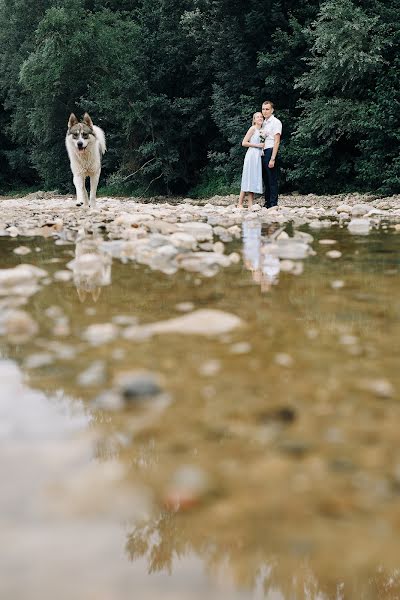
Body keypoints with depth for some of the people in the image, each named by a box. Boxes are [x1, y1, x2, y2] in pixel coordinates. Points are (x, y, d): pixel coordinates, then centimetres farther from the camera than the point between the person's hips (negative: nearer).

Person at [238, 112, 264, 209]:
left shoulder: (262, 131, 17)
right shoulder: (253, 129, -4)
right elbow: (244, 143, -9)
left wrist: (262, 146, 6)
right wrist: (257, 145, -11)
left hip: (259, 156, 8)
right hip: (252, 155, -8)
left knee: (254, 180, 3)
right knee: (248, 179, -9)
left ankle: (250, 204, 2)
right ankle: (240, 204, -8)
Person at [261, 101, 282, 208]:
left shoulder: (275, 122, -5)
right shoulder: (264, 123, 19)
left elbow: (276, 142, -12)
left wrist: (272, 159, -19)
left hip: (270, 152, -8)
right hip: (263, 153, 8)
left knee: (272, 180, -7)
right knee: (266, 179, 10)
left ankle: (273, 204, -5)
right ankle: (267, 203, 15)